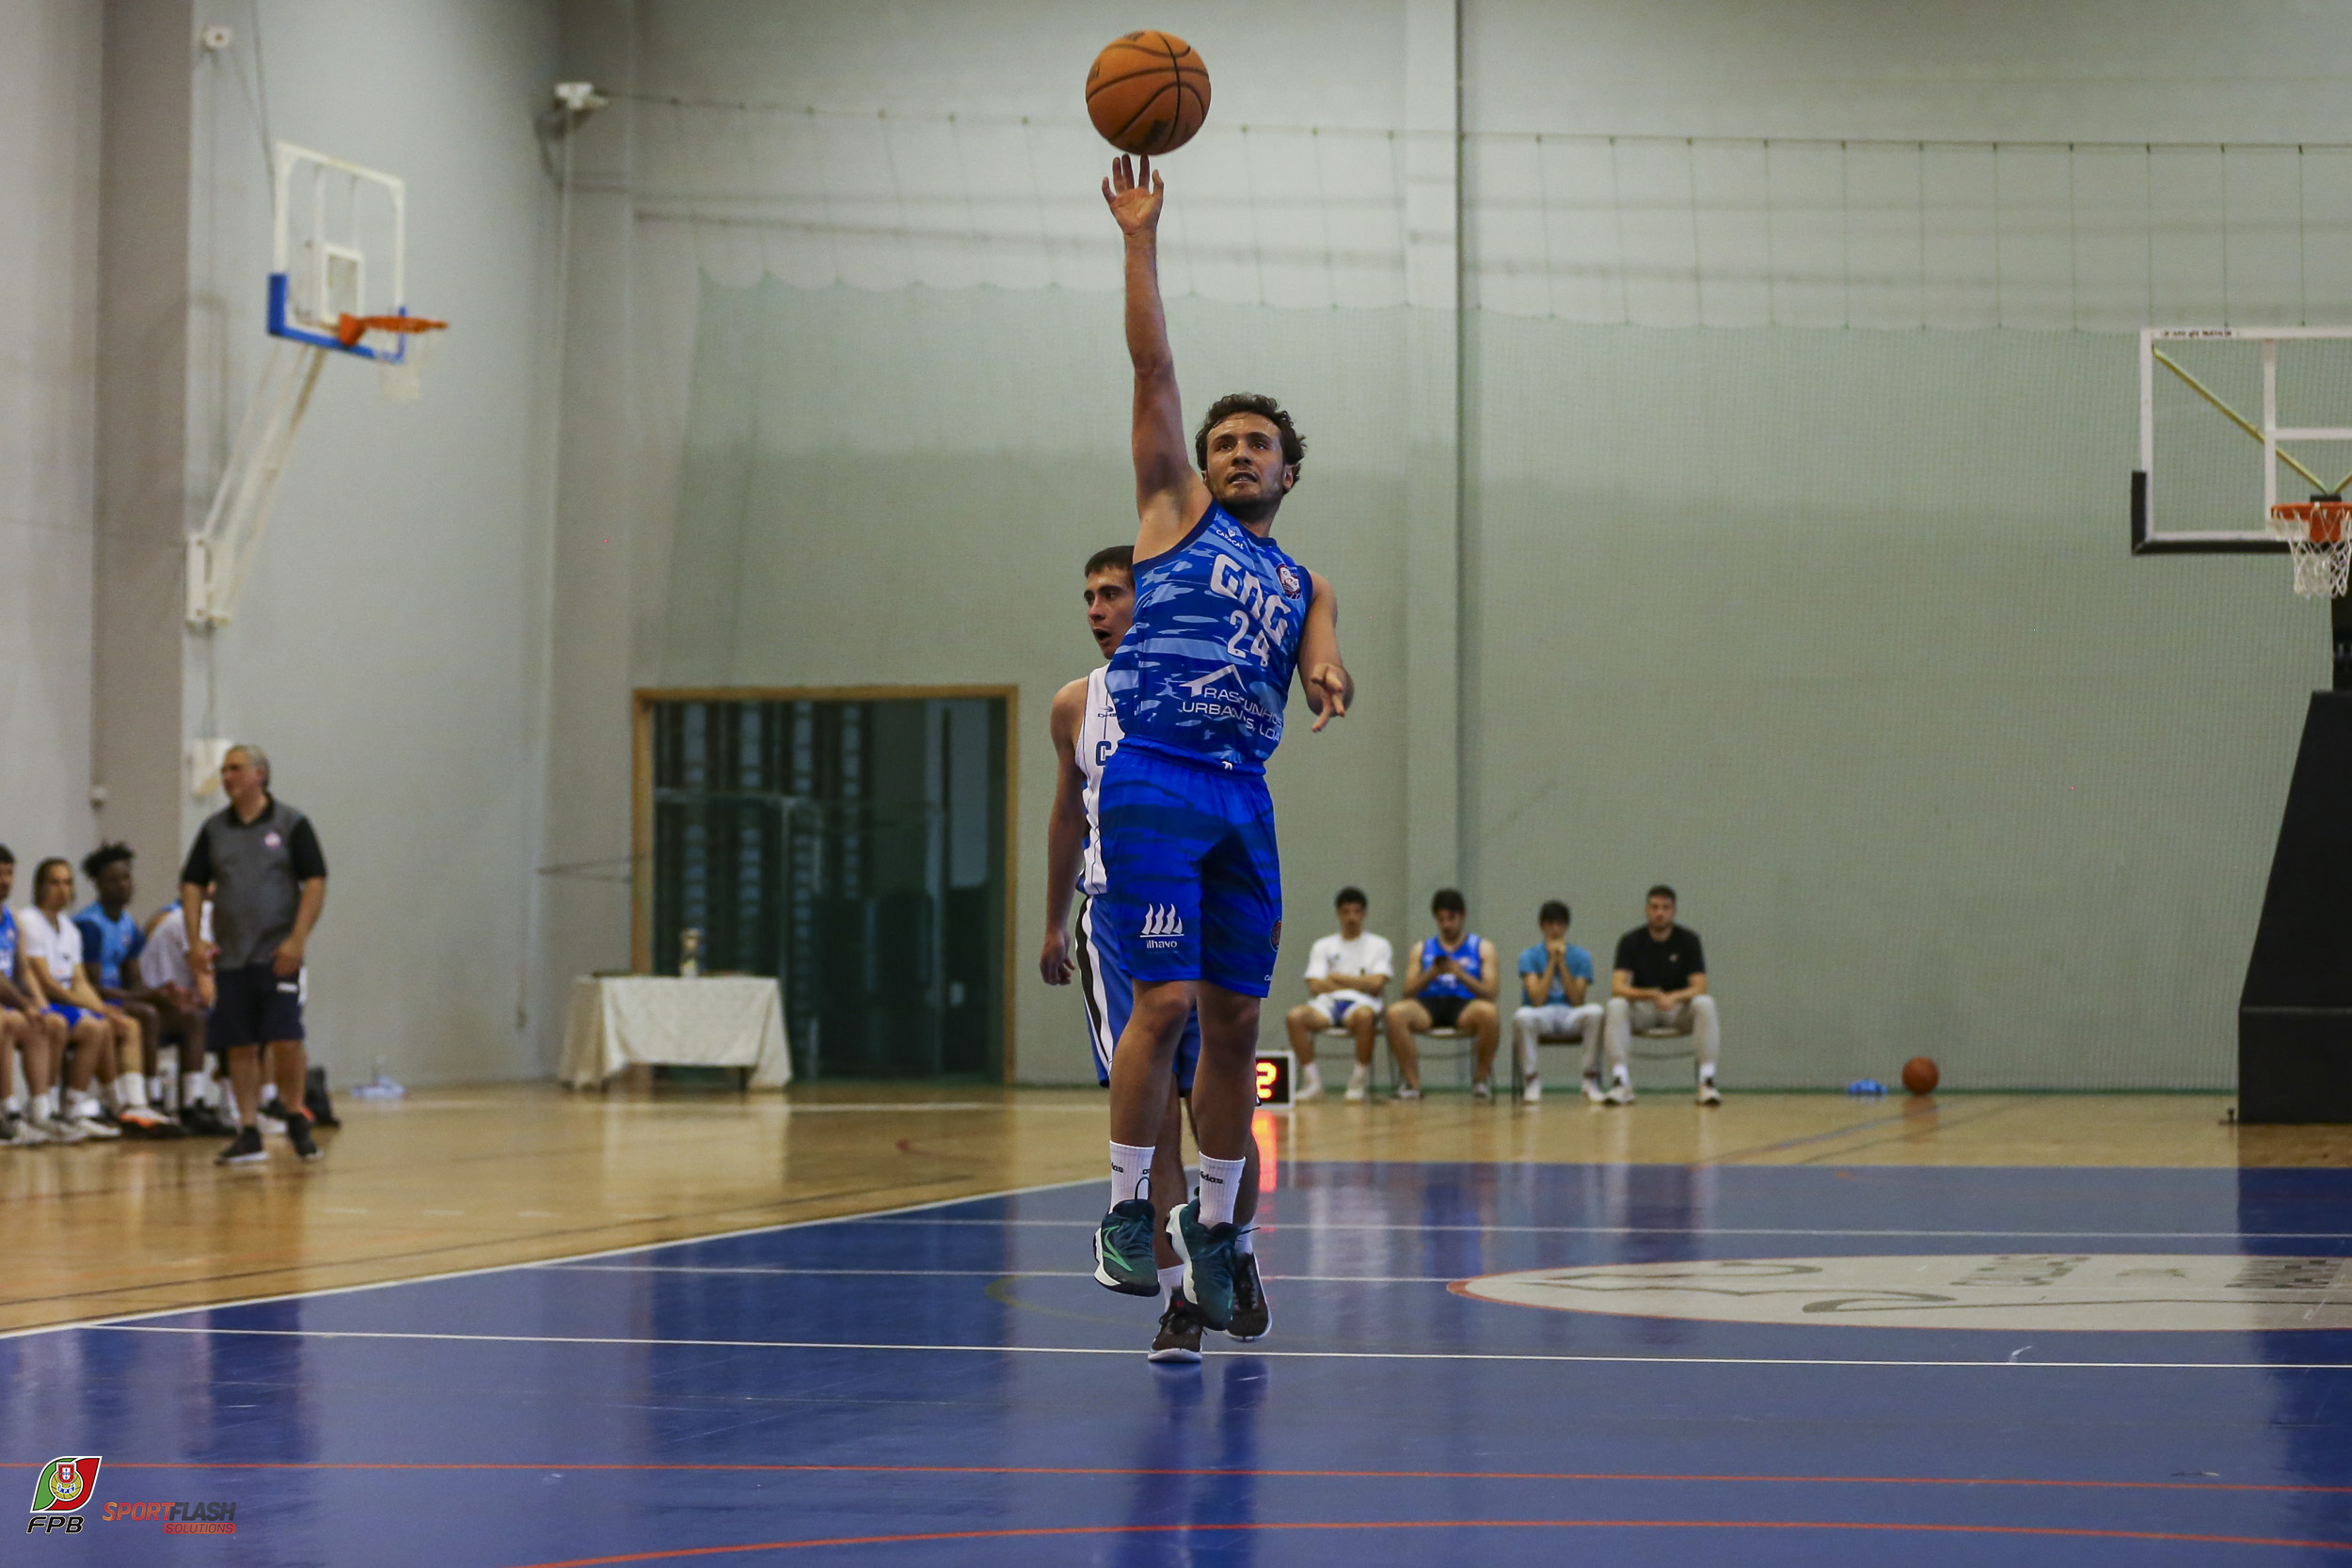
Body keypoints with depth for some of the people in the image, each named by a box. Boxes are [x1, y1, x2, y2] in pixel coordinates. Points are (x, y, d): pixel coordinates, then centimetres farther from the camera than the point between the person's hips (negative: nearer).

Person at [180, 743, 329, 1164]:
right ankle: (249, 1133, 8)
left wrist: (297, 939, -14)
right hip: (229, 956, 4)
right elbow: (193, 884, 13)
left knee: (285, 1039, -11)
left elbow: (315, 883, -4)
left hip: (277, 954, -4)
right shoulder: (214, 829, 10)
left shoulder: (291, 824, -1)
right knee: (240, 1046, 2)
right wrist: (195, 940, 0)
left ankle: (295, 1117, 10)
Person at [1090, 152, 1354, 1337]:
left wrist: (1329, 683, -22)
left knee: (1236, 1018, 5)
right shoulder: (1175, 513, 12)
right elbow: (1152, 367, 3)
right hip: (1155, 785, -4)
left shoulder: (1303, 587, 22)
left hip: (1245, 800, 4)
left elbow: (1316, 662, 2)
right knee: (1165, 1001, -12)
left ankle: (1216, 1227, 15)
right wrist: (1140, 237, -3)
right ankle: (1127, 1208, 0)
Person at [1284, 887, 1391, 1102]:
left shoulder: (1378, 945, 14)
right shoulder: (1323, 946, 19)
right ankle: (1311, 1080, -20)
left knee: (1364, 1016, -41)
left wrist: (1338, 977, 2)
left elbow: (1376, 984, -2)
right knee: (1295, 1016, -31)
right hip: (1327, 1004, 2)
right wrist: (1360, 985, 1)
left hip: (1360, 1004, -2)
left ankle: (1359, 1080, -24)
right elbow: (1315, 986, 4)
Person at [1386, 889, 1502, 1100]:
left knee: (1488, 1012, -37)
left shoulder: (1482, 947, 16)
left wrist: (1461, 975, -11)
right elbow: (1408, 992, 10)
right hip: (1428, 1005, 1)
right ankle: (1412, 1081, -20)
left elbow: (1490, 993, 3)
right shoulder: (1423, 948, 20)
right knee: (1396, 1013, -33)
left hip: (1464, 1005, -1)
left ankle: (1482, 1077, -13)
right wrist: (1430, 974, -9)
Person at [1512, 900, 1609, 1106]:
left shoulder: (1580, 956, 5)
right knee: (1522, 1016, -37)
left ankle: (1591, 1081, -23)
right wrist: (1551, 962, -11)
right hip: (1542, 1017, -1)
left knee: (1594, 1011, -34)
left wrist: (1562, 963, -11)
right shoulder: (1529, 956, 2)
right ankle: (1532, 1081, -20)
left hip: (1570, 1016, 1)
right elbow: (1537, 1000, -11)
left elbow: (1577, 1001, -7)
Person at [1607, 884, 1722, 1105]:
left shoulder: (1688, 940, -6)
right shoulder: (1630, 941, -7)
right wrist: (1653, 995, -35)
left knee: (1705, 1004, -32)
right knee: (1616, 1006, -32)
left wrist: (1674, 997, -35)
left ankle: (1707, 1081, -33)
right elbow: (1617, 987, -18)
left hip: (1679, 1008, 0)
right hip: (1642, 1009, 0)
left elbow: (1699, 987, -14)